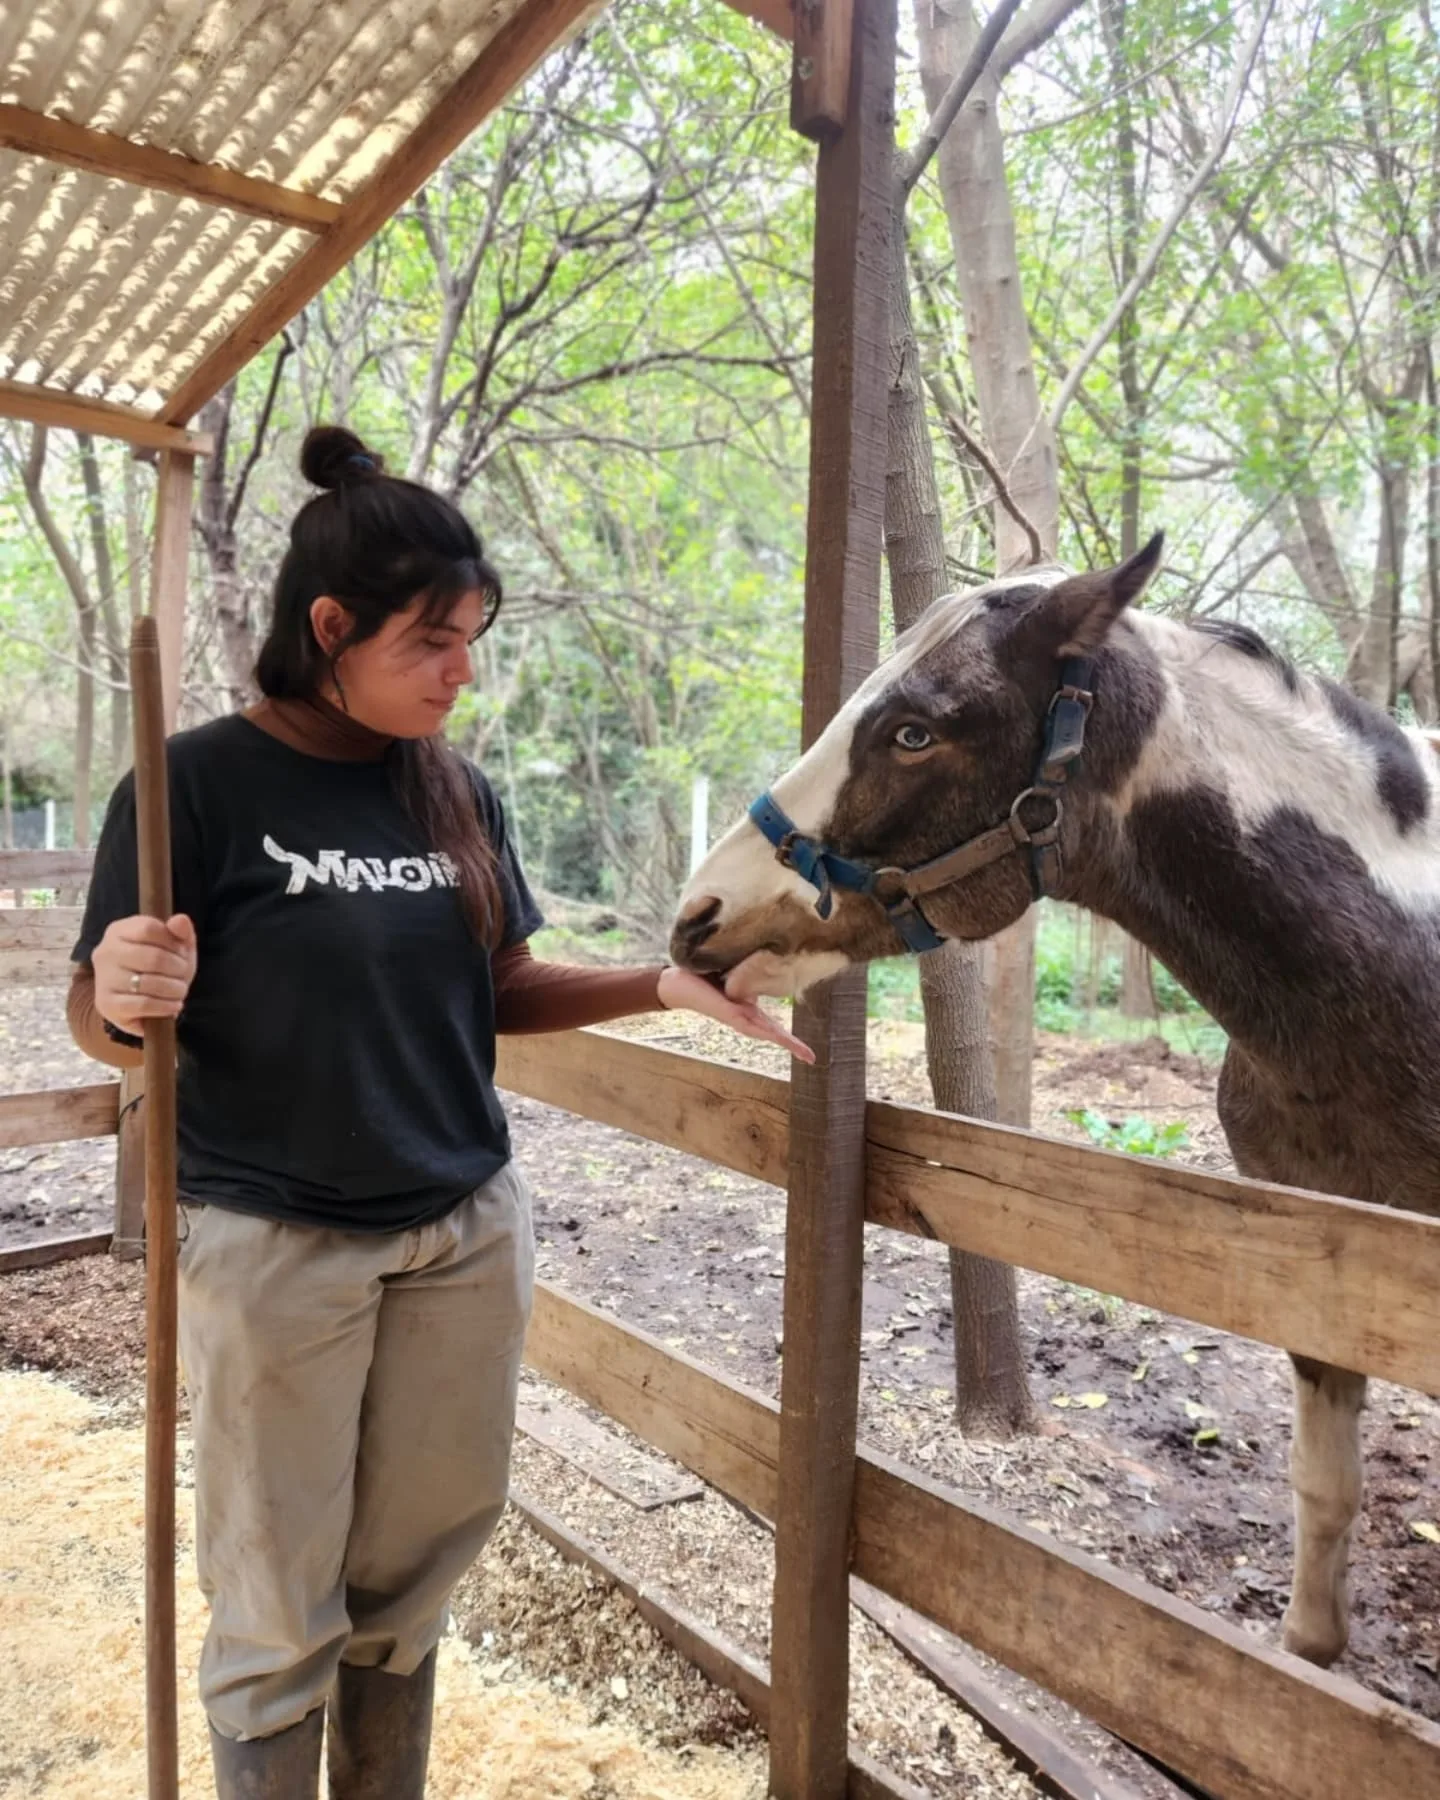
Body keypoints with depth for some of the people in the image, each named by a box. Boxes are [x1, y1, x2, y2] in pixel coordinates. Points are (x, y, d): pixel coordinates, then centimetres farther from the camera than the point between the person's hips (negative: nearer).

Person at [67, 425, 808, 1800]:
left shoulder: (457, 793, 2)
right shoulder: (200, 783, -11)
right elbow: (105, 1026, -7)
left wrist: (666, 987, -4)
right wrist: (126, 1001, -29)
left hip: (467, 1230, 4)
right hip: (272, 1246, -4)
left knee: (410, 1581, 18)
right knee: (279, 1615, 12)